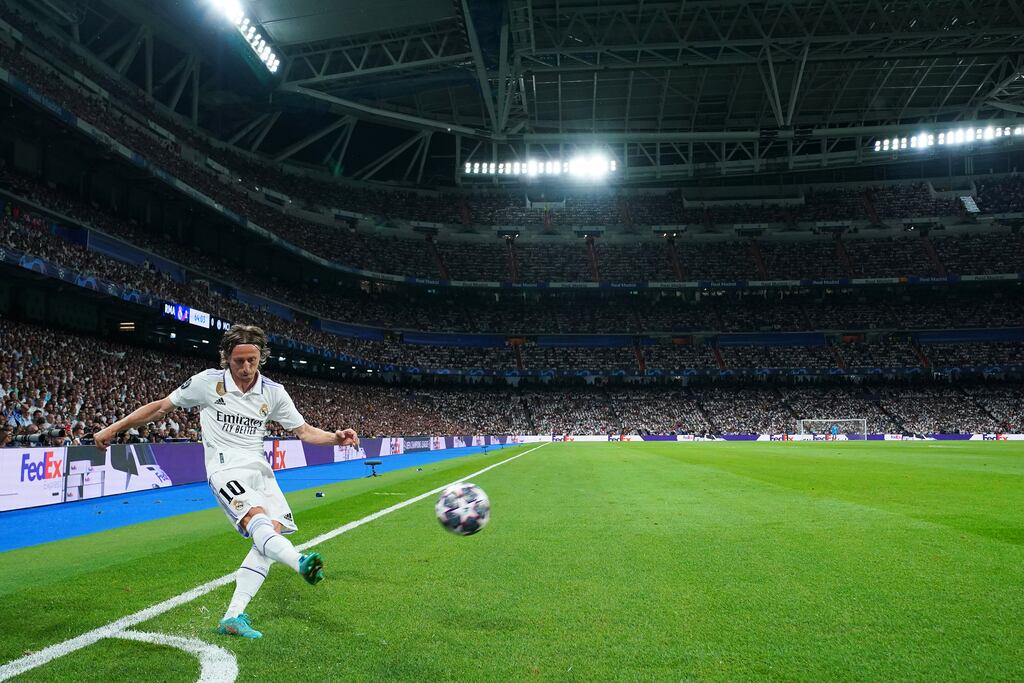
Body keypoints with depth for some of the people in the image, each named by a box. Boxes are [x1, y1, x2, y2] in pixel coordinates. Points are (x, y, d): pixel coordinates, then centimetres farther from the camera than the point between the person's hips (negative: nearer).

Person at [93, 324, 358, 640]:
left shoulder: (273, 392, 4)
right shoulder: (207, 382, -3)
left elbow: (303, 430, 7)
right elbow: (160, 407, 7)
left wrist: (335, 438, -11)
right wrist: (113, 429, 9)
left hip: (260, 470, 5)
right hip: (226, 470, -4)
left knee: (275, 530, -13)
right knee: (256, 517, -30)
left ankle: (233, 617, -10)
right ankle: (301, 562, -59)